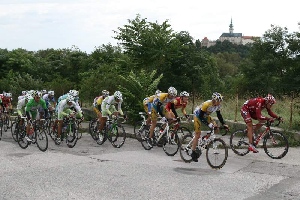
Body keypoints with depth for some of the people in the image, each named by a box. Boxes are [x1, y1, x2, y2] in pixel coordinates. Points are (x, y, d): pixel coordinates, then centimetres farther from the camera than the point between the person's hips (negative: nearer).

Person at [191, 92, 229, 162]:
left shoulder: (218, 105, -16)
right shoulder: (207, 104, -35)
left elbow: (219, 115, -1)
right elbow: (201, 116, -32)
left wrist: (223, 124, -9)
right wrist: (208, 124, -39)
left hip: (205, 116, 6)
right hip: (198, 115, -6)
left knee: (216, 129, -10)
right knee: (198, 135, -8)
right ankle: (193, 153, 3)